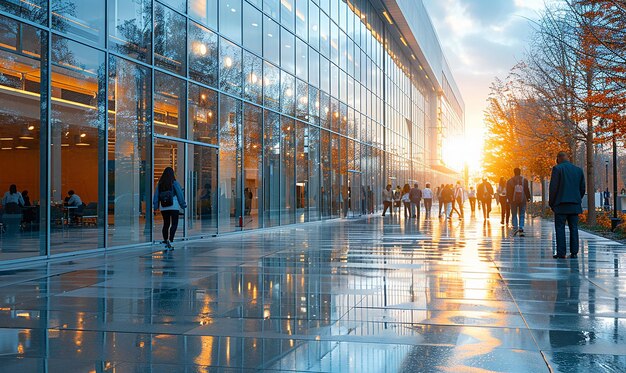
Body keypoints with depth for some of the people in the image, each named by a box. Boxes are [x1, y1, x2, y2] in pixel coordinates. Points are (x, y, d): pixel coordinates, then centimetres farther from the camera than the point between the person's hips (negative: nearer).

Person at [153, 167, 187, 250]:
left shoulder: (159, 183, 3)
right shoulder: (174, 183, -6)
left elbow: (156, 195, 4)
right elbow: (179, 194, -3)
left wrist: (155, 206, 8)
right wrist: (183, 204, 4)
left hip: (163, 207, 4)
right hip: (174, 207, -4)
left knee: (166, 224, 14)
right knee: (174, 224, -1)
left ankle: (165, 241, 16)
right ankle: (170, 241, -16)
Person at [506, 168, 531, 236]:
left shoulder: (510, 181, 1)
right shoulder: (524, 180, 2)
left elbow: (508, 192, 2)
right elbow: (527, 190, 3)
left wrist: (509, 199, 9)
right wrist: (528, 198, 12)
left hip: (513, 200, 0)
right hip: (522, 200, 1)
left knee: (514, 215, 7)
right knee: (521, 215, 5)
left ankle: (515, 227, -9)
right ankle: (521, 228, -8)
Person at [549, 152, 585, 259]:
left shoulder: (557, 169, -5)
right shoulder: (579, 170, 10)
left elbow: (553, 187, -8)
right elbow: (582, 188, 12)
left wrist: (551, 203, 1)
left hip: (561, 205, -4)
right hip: (575, 205, 4)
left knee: (560, 228, -2)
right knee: (573, 228, 8)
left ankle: (561, 253, -5)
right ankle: (574, 252, 6)